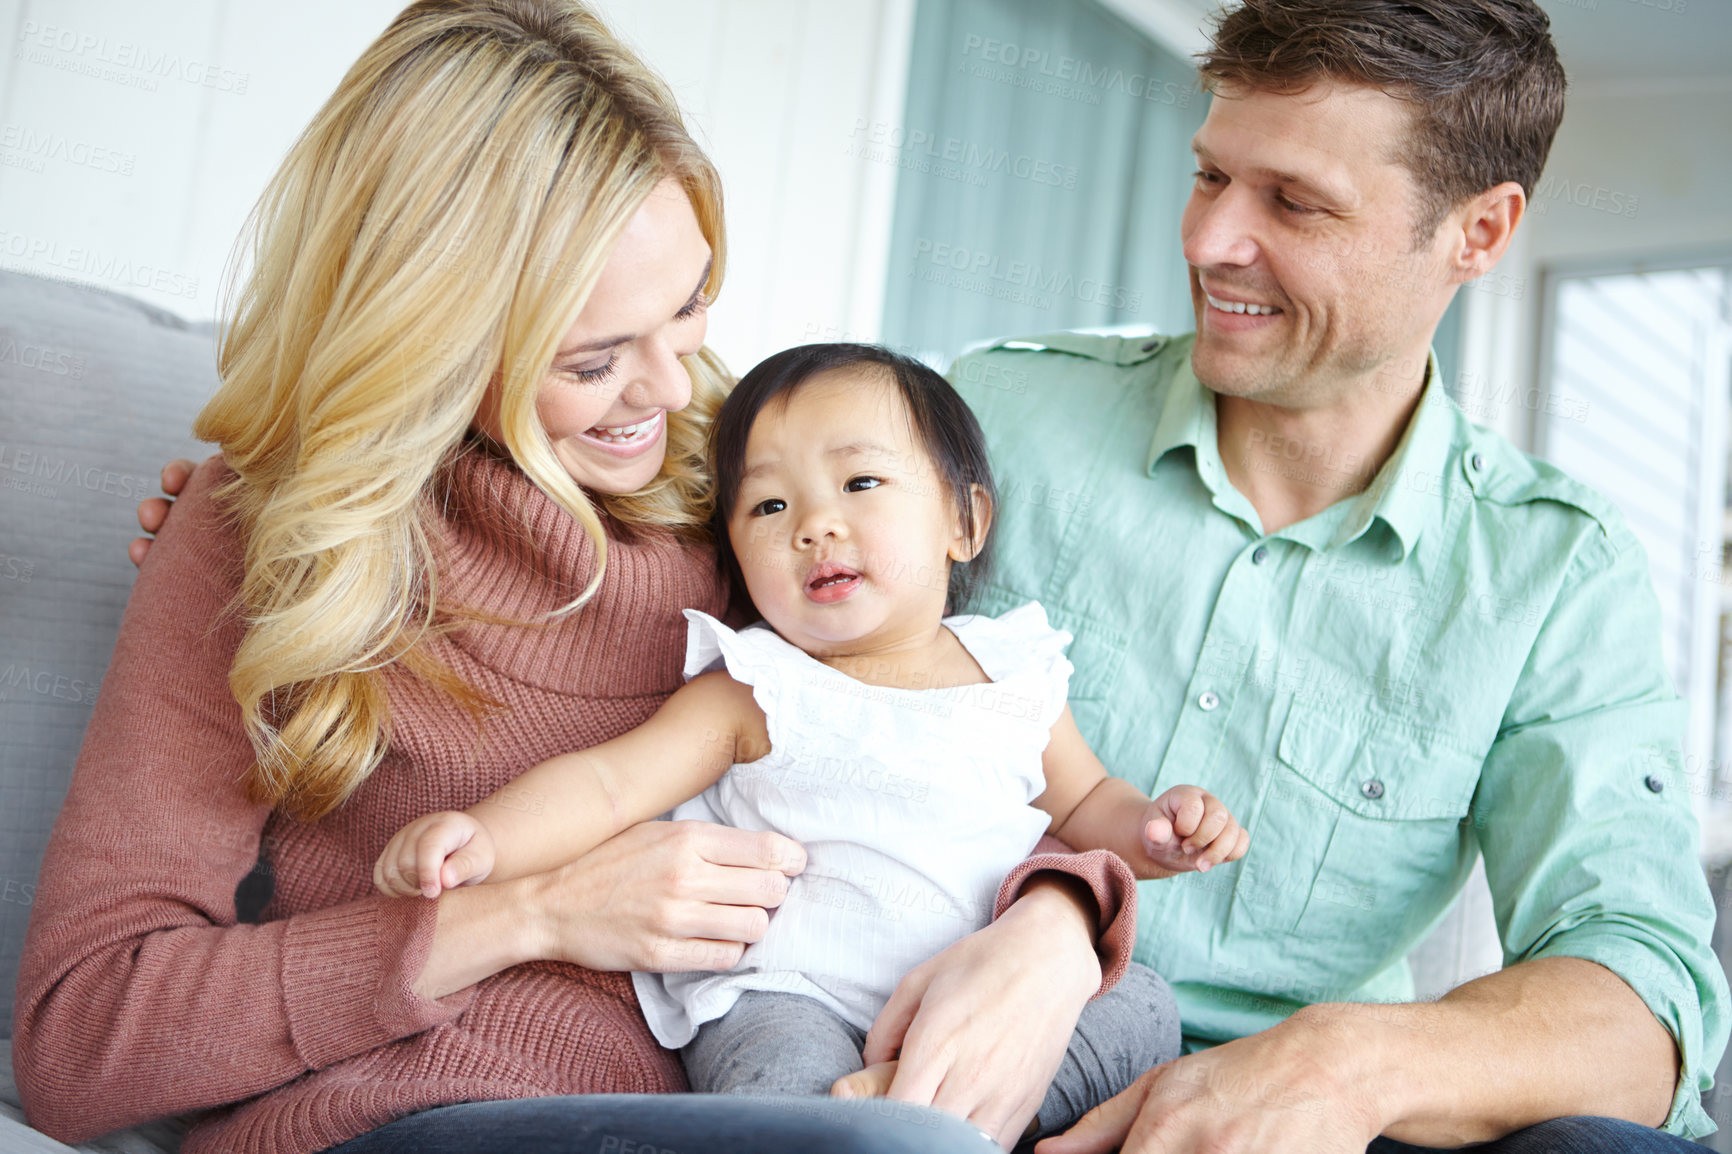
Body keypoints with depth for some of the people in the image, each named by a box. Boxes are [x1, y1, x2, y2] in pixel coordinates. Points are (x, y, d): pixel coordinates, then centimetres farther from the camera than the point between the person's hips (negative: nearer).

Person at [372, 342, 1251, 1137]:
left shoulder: (1014, 675, 8)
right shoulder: (757, 692, -2)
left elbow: (1080, 803, 22)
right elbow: (606, 783, -10)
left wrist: (1153, 832, 1)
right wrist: (482, 836, -28)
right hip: (791, 998, -4)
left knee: (1141, 1001, -15)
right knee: (788, 1073, -33)